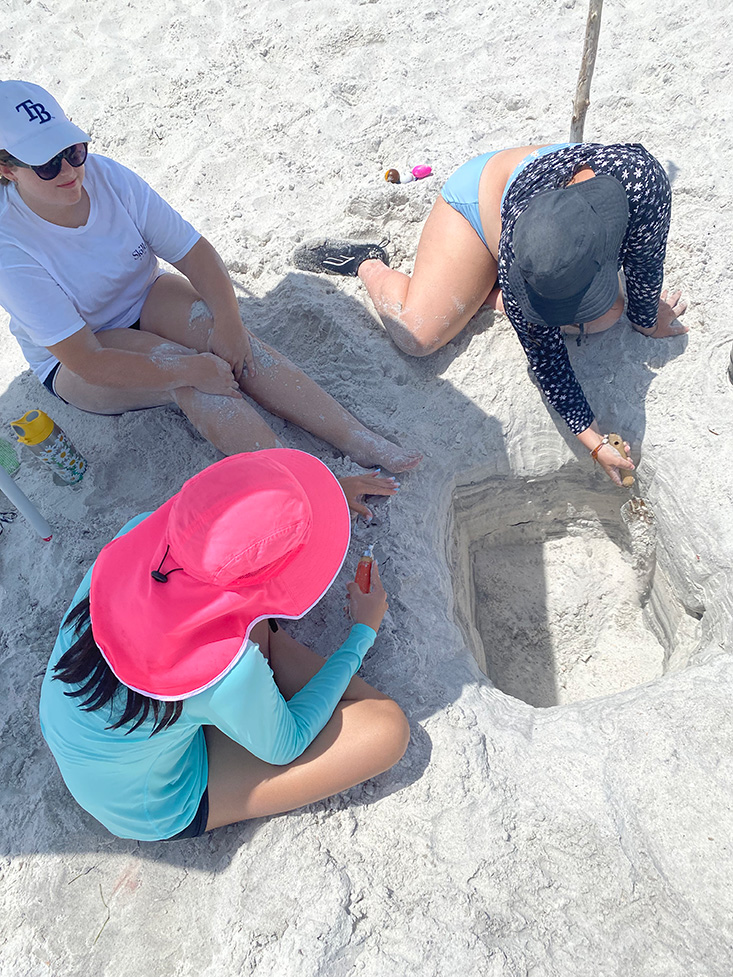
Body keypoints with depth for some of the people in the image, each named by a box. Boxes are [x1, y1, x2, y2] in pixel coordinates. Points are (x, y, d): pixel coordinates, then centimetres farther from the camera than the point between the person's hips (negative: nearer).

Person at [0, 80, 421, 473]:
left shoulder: (108, 176, -15)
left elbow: (194, 250, -12)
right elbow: (86, 362, -31)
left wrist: (228, 320, -29)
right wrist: (192, 370, -36)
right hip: (71, 362, -3)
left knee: (224, 339, -26)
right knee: (188, 377, -31)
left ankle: (358, 439, -31)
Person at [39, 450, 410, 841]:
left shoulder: (141, 533, -24)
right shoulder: (229, 671, -40)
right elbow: (283, 745, -15)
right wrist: (363, 632, -10)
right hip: (156, 810, -6)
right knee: (388, 728, -13)